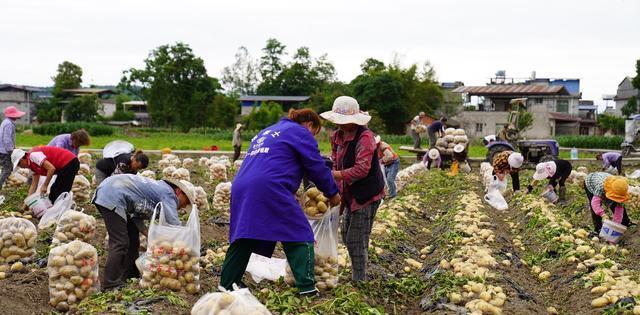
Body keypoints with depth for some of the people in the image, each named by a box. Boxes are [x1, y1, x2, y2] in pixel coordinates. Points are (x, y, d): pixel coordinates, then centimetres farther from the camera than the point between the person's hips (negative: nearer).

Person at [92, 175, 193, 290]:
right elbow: (174, 224, -15)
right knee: (120, 243, -12)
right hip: (112, 197, -11)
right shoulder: (169, 194, -6)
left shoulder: (159, 189, 20)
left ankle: (130, 277, 25)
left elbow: (136, 216, 15)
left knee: (133, 238, 16)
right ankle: (112, 285, -10)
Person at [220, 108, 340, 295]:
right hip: (270, 189, -8)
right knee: (299, 235, 2)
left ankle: (227, 283, 20)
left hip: (242, 188, 8)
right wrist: (332, 193, 19)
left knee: (244, 236, 16)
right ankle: (306, 285, -1)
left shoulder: (267, 132, 32)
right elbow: (317, 167, 5)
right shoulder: (300, 133, 8)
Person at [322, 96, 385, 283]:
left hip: (366, 195, -9)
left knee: (356, 241, -5)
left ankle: (359, 281, 9)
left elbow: (362, 169, -30)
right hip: (351, 195, 9)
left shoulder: (365, 138, -21)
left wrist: (334, 175, -36)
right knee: (347, 236, 18)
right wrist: (337, 191, 1)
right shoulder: (337, 136, 6)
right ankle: (357, 274, 34)